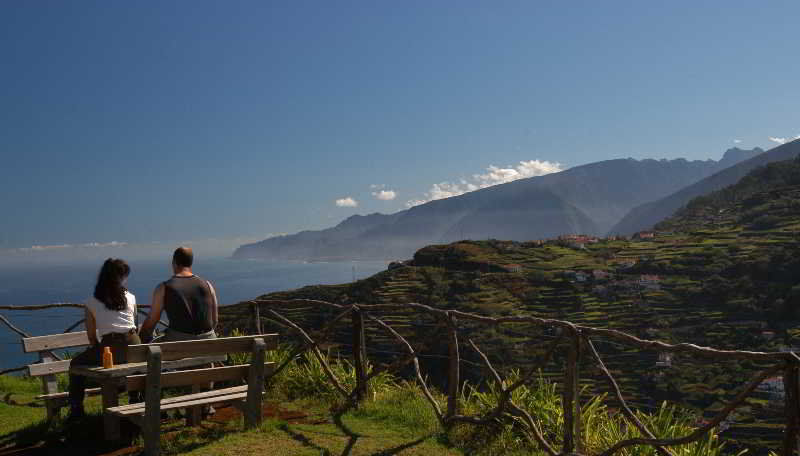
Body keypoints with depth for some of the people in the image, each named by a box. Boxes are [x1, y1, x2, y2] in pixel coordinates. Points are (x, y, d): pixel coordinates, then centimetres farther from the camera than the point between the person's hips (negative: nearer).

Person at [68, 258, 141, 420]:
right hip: (133, 348, 3)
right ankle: (136, 400, 43)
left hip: (108, 348, -3)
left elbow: (92, 337, 10)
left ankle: (76, 409, 22)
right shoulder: (130, 298, 9)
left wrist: (97, 350, 28)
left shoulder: (92, 303, 5)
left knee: (76, 364, 23)